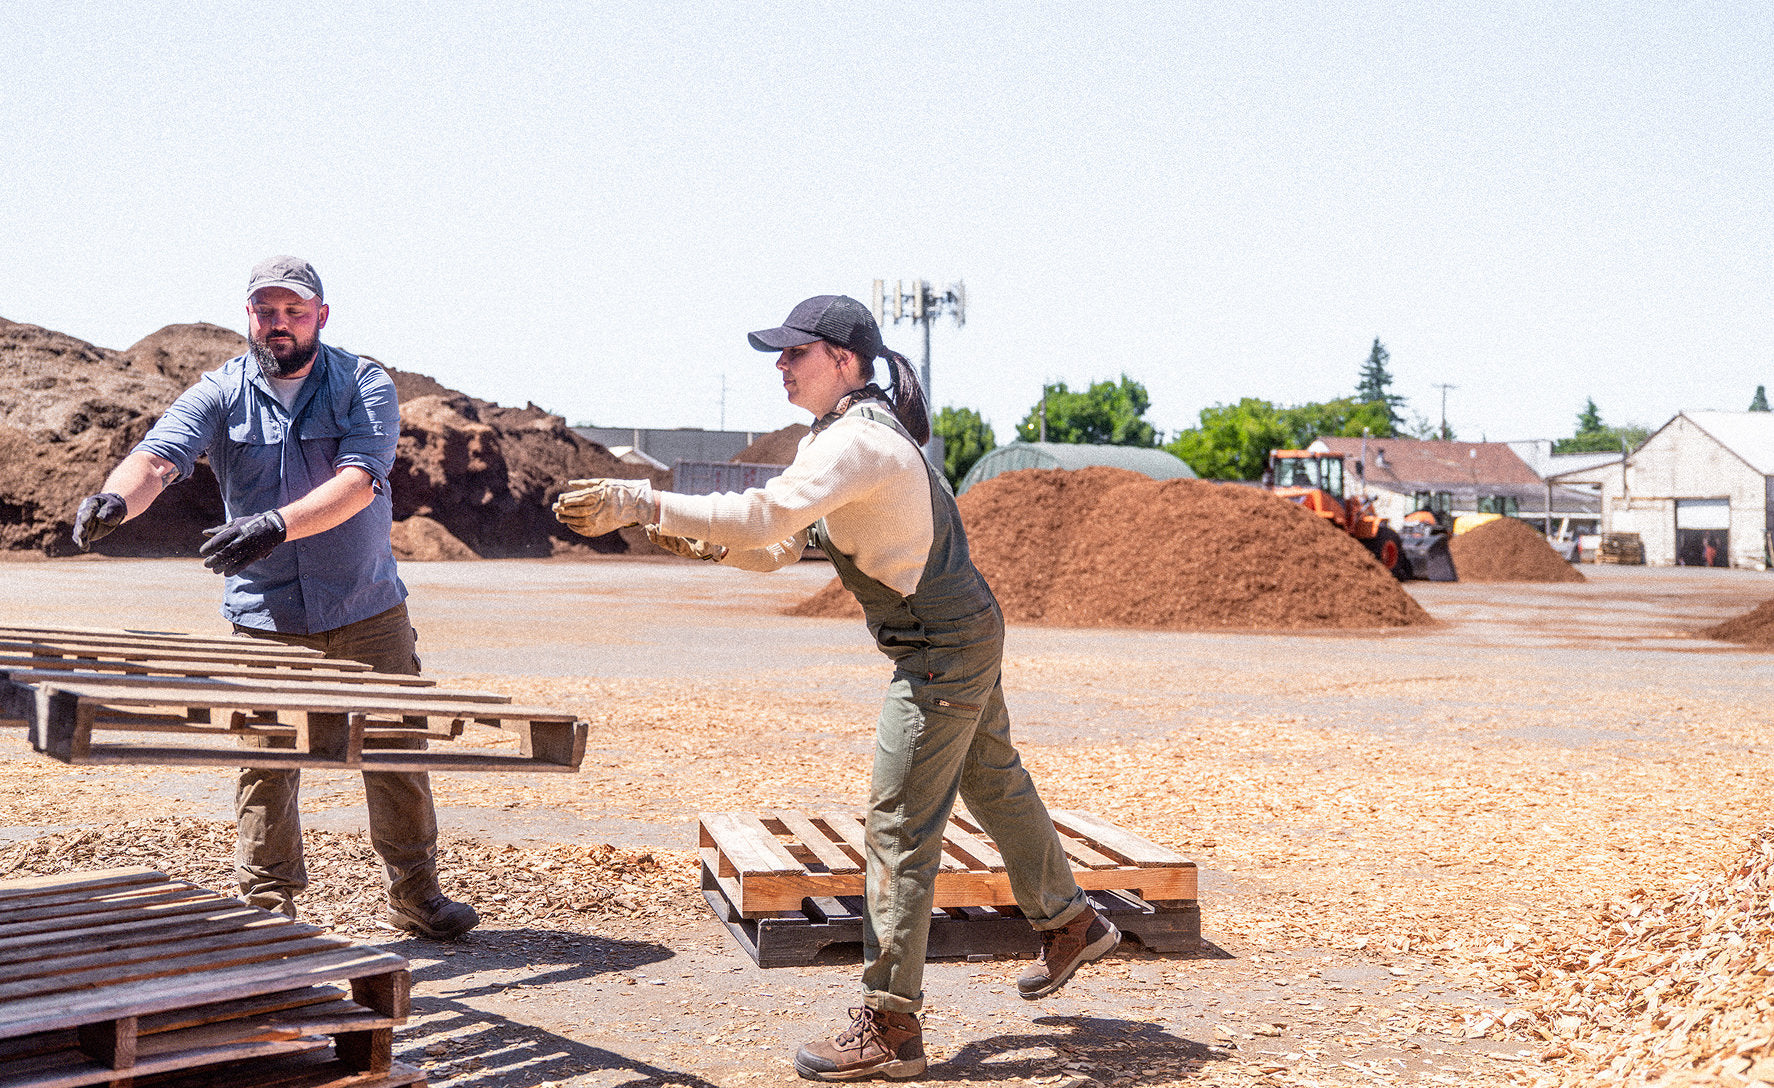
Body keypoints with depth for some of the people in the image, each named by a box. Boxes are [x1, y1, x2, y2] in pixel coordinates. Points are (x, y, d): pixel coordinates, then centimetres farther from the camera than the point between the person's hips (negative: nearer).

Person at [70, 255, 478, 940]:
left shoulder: (365, 388, -6)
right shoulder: (220, 393, -2)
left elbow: (358, 481, -22)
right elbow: (158, 456, -18)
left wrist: (276, 524, -38)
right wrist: (117, 498, -42)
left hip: (369, 611, 0)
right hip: (266, 620, 0)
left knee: (395, 755, 7)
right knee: (265, 767, 1)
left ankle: (416, 897, 22)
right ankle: (266, 911, 14)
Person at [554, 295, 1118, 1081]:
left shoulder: (859, 442, -24)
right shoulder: (833, 438, 9)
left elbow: (766, 517, -36)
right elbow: (776, 548, 9)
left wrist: (639, 502, -35)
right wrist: (704, 542, -10)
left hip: (945, 648, -10)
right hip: (963, 638, 10)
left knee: (898, 826, -7)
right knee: (996, 787, 25)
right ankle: (1069, 922, 45)